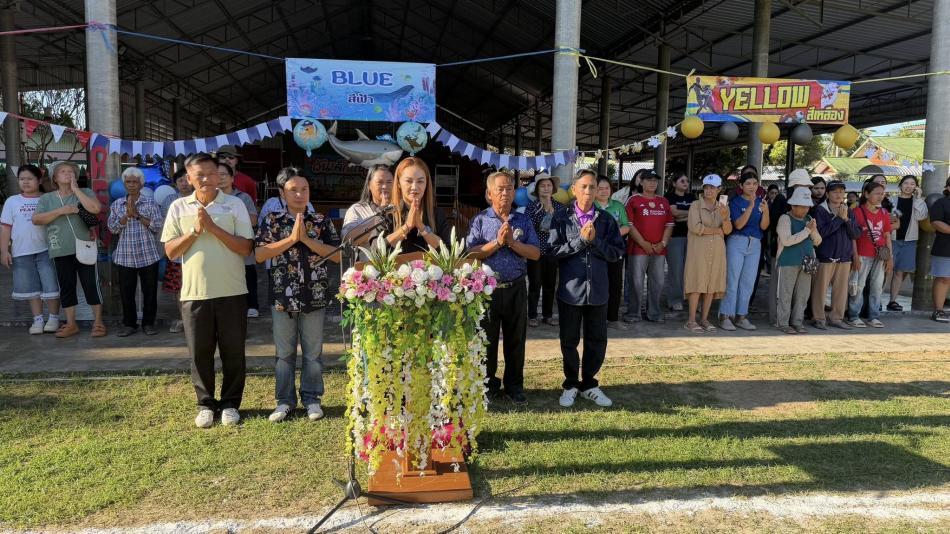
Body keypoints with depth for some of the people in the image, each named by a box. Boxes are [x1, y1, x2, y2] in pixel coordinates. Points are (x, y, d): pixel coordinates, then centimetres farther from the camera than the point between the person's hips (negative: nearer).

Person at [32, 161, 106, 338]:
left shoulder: (85, 192, 2)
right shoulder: (46, 198, 9)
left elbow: (95, 209, -17)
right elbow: (36, 219, -2)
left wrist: (75, 189, -10)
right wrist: (61, 211, -13)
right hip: (61, 251, 3)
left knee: (91, 285, 0)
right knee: (66, 287, 9)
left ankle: (98, 322, 9)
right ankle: (71, 324, 17)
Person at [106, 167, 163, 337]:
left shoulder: (151, 203, 2)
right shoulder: (117, 204, 9)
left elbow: (157, 226, -7)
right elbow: (112, 228, 0)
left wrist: (137, 215, -13)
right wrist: (127, 215, -12)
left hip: (148, 255, -2)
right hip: (125, 256, 2)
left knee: (150, 291, 4)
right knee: (126, 291, 4)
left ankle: (148, 323, 17)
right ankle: (129, 323, 18)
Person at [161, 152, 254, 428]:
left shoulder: (235, 204, 0)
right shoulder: (179, 207, 5)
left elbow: (245, 248, -6)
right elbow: (170, 251, 3)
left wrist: (213, 227, -14)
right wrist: (195, 230, -11)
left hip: (232, 292, -1)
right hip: (194, 293, 1)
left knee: (233, 352, 6)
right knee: (200, 353, 9)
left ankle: (230, 403, 21)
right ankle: (206, 404, 24)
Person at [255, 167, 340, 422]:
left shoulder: (322, 222, 2)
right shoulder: (272, 221, 0)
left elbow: (337, 255, -5)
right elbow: (259, 255, -8)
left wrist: (307, 240, -14)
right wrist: (292, 238, -15)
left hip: (314, 296, 0)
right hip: (283, 296, 0)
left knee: (313, 352, 9)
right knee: (284, 352, 10)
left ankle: (311, 398, 22)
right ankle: (285, 400, 22)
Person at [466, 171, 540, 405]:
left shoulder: (523, 220, 5)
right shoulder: (480, 220, 1)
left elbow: (535, 253, -3)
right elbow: (472, 253, -9)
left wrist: (511, 242, -14)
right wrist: (497, 242, -17)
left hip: (516, 288, 1)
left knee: (515, 339, 9)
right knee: (487, 339, 9)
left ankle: (514, 386, 23)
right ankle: (488, 384, 24)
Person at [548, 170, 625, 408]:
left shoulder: (606, 219, 3)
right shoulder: (561, 217, -3)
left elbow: (617, 252, -2)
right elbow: (554, 250, -12)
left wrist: (594, 240, -14)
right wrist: (581, 239, -16)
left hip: (598, 289, 2)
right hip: (570, 289, -2)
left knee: (597, 341, 9)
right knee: (569, 340, 9)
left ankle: (588, 384, 27)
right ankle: (570, 385, 27)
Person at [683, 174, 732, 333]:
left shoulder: (723, 207, 12)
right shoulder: (696, 205, -2)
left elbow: (728, 231, 2)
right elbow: (695, 227, -14)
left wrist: (725, 218, -18)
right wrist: (716, 231, -5)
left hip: (717, 251, 5)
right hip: (698, 249, -5)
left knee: (712, 284, 5)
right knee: (697, 284, -6)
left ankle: (704, 319, 13)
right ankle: (691, 320, -1)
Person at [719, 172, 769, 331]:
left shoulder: (761, 201, 7)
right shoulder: (735, 202, -4)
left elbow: (764, 226, -1)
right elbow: (738, 224, -16)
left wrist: (765, 210, -18)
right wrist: (750, 206, -25)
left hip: (755, 245, 5)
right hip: (737, 242, -4)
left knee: (748, 282, 8)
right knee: (732, 280, -5)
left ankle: (741, 316, 16)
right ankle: (725, 316, 0)